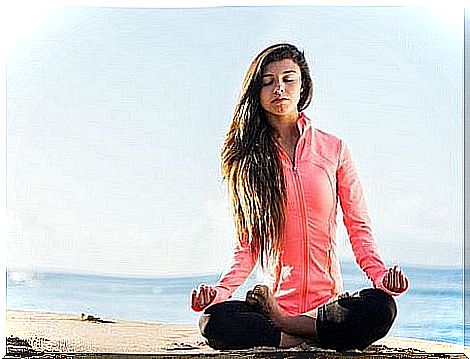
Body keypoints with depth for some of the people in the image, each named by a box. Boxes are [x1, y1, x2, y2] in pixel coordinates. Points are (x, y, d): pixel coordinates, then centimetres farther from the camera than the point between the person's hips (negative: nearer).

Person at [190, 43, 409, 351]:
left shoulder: (333, 148, 7)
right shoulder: (247, 157, 9)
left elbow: (359, 227, 6)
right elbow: (248, 243, 8)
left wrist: (380, 274, -13)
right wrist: (221, 290, -10)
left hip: (329, 299, 1)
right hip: (277, 298, -1)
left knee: (381, 307, -32)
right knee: (214, 321, -30)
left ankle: (281, 321, -15)